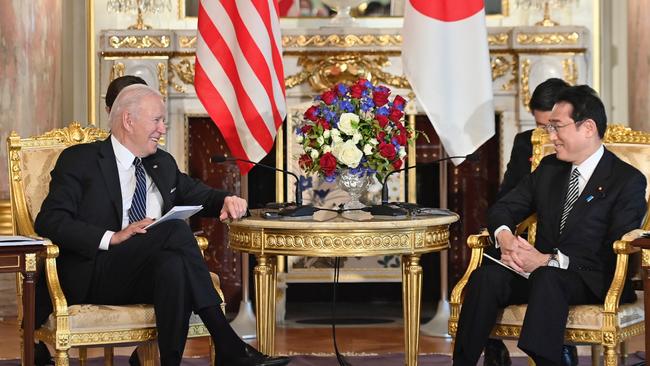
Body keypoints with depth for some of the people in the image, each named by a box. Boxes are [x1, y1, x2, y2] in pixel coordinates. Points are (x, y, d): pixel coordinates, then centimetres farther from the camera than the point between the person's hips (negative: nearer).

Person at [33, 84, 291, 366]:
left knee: (174, 264, -32)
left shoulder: (162, 164, 21)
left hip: (151, 274, 5)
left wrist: (227, 201, 5)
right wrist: (111, 238, -21)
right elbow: (49, 222, -8)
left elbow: (200, 195, 30)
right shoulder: (79, 160, 2)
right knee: (176, 229, -28)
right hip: (94, 276, -5)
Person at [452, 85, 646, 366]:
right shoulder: (549, 168, 18)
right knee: (486, 276, -25)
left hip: (593, 281, -5)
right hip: (539, 271, 5)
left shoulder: (629, 181, -2)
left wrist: (548, 260, -22)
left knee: (547, 278, -38)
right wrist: (504, 236, -9)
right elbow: (503, 208, 18)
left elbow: (614, 252, -12)